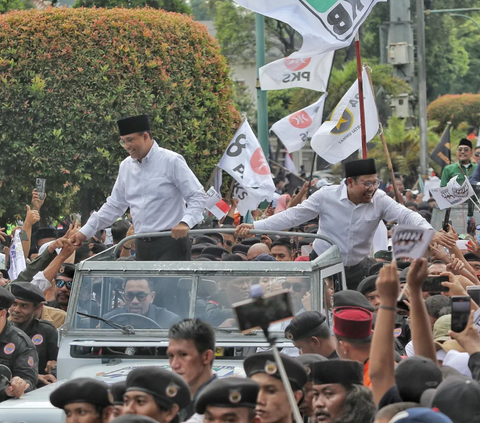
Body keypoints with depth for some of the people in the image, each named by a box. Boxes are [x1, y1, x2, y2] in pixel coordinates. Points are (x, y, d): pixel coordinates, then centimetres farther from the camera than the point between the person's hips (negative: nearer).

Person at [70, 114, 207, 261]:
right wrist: (86, 231, 16)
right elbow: (114, 205, 22)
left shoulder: (171, 161, -4)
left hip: (171, 244, -6)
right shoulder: (126, 166, 13)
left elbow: (198, 196, -7)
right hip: (143, 246, 6)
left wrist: (185, 222, -25)